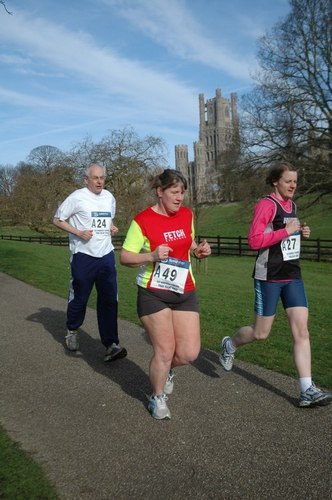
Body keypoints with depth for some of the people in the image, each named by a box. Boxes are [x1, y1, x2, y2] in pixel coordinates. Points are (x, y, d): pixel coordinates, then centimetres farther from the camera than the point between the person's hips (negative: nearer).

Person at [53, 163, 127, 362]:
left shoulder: (109, 197, 11)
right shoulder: (77, 197, -6)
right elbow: (58, 220, -1)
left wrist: (112, 228, 4)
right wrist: (78, 232, -14)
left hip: (106, 254, 4)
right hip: (83, 255, -4)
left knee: (109, 300, -2)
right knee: (79, 298, 8)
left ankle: (111, 345, 0)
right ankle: (72, 330, 36)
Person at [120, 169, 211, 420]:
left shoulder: (187, 214, 6)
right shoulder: (143, 220, -11)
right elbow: (124, 257, -8)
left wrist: (199, 250, 0)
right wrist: (151, 256, -25)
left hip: (185, 292, 5)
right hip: (153, 294, -5)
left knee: (189, 353, 0)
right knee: (165, 350, 0)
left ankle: (166, 370, 36)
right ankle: (158, 398, 28)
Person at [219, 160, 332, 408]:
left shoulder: (292, 205, 13)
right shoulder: (267, 204, -12)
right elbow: (254, 240, -20)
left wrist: (301, 233, 7)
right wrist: (286, 231, -21)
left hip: (293, 276, 7)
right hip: (269, 277, -7)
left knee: (302, 331, -2)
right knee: (261, 333, 5)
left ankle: (307, 391, 2)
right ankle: (229, 345, 35)